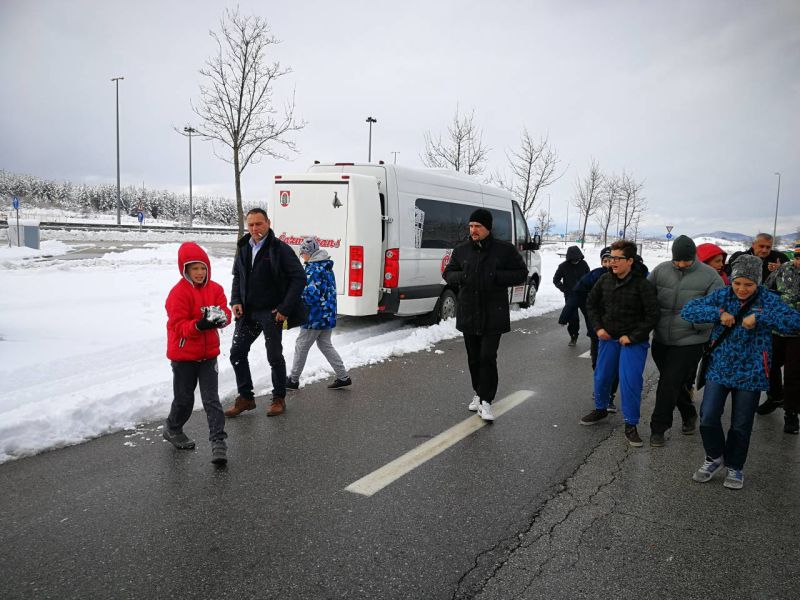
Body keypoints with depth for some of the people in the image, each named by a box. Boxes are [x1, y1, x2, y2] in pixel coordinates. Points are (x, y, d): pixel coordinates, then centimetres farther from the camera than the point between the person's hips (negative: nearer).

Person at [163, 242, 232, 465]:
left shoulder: (215, 289, 1)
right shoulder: (178, 292, -14)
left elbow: (225, 312, -4)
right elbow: (179, 325, -18)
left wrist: (220, 317, -27)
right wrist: (199, 325, -34)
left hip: (208, 353, 3)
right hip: (183, 354, -3)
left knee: (211, 398, 0)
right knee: (184, 398, 11)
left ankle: (219, 442, 0)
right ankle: (172, 429, 38)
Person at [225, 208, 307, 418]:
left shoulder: (280, 249, -12)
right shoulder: (243, 248, 6)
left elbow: (299, 278, -14)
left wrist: (285, 308, -16)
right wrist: (236, 301, 3)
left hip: (271, 313, -6)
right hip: (247, 312, 6)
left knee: (275, 357, 5)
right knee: (237, 353, 7)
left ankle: (279, 399, 22)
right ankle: (245, 397, 22)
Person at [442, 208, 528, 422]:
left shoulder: (505, 249, -4)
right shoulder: (461, 250, 5)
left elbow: (522, 273, 1)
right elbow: (448, 273, 15)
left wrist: (497, 277, -15)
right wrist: (461, 277, -8)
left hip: (494, 315, -3)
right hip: (468, 314, 4)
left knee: (488, 357, -8)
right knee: (474, 358, 13)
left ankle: (485, 401, 0)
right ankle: (479, 393, 31)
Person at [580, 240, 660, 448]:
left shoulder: (642, 284, -16)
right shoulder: (605, 280, -2)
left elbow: (652, 315, -15)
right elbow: (591, 303, 11)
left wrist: (633, 337, -16)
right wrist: (598, 327, 1)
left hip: (633, 342, -5)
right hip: (608, 338, 5)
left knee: (630, 382, -9)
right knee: (601, 377, 13)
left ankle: (631, 425, 6)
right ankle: (600, 409, 38)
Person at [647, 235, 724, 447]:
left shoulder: (709, 276, -8)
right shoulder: (661, 270, 0)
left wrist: (697, 325, -16)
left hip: (689, 341, -4)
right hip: (661, 339, 4)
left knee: (669, 384, -5)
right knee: (676, 382, 17)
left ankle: (658, 428, 9)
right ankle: (689, 415, 41)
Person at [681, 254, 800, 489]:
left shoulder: (767, 300, -8)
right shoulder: (722, 296, -3)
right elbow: (687, 310, -9)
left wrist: (759, 317, -27)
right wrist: (718, 313, -22)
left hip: (750, 373, -1)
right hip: (719, 368, 1)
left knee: (741, 425, 10)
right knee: (708, 417, -3)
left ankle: (735, 466, 33)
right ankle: (714, 458, 24)